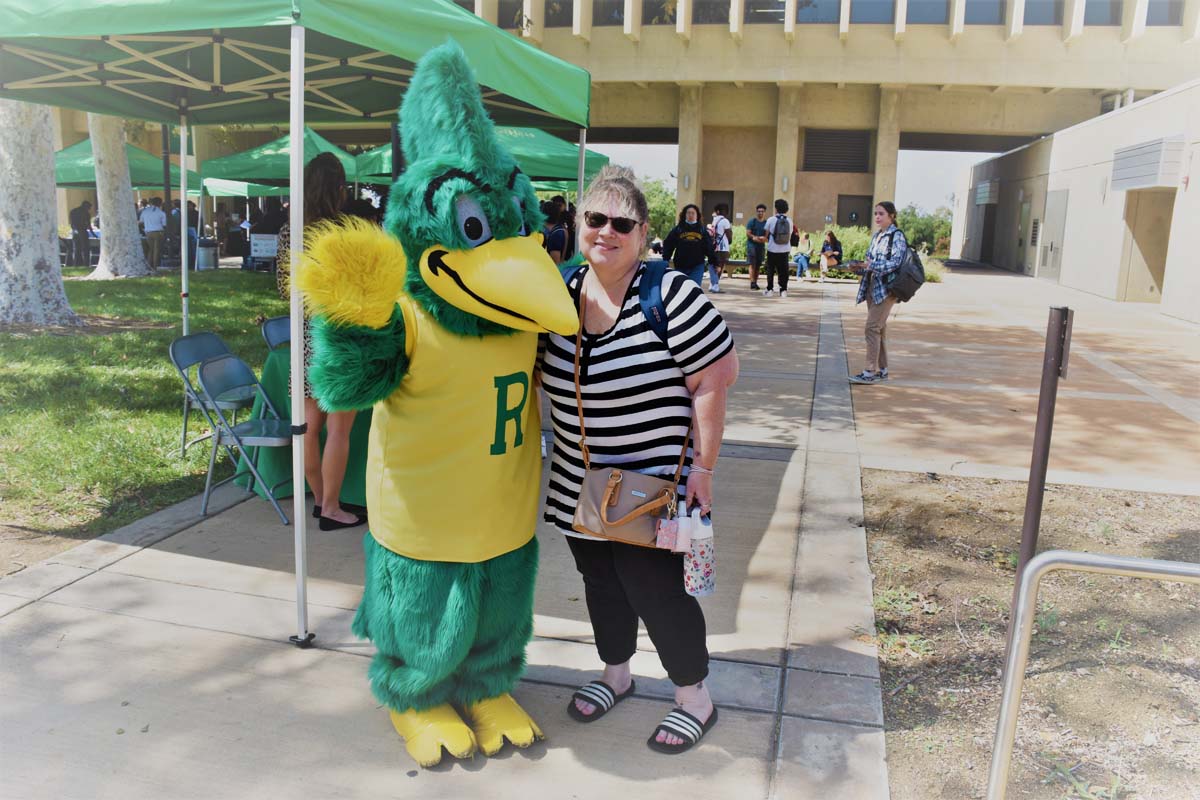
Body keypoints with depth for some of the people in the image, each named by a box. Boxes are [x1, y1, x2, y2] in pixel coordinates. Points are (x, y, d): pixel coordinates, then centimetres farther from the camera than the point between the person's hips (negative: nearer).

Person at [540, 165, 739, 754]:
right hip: (580, 484, 6)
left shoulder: (670, 295, -16)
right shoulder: (563, 292, 2)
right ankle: (616, 673, 42)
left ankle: (695, 699, 24)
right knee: (600, 581, 18)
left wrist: (703, 466, -15)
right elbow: (548, 371, 14)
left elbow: (716, 379, -15)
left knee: (655, 587, 1)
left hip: (653, 485, -6)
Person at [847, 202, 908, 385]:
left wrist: (871, 265, -25)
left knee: (873, 327, -14)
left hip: (886, 288, -8)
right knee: (879, 328, 11)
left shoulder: (897, 236, -7)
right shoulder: (876, 236, 16)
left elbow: (895, 263, -16)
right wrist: (859, 267, 0)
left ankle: (870, 371, -13)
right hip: (872, 286, 8)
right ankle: (882, 369, 18)